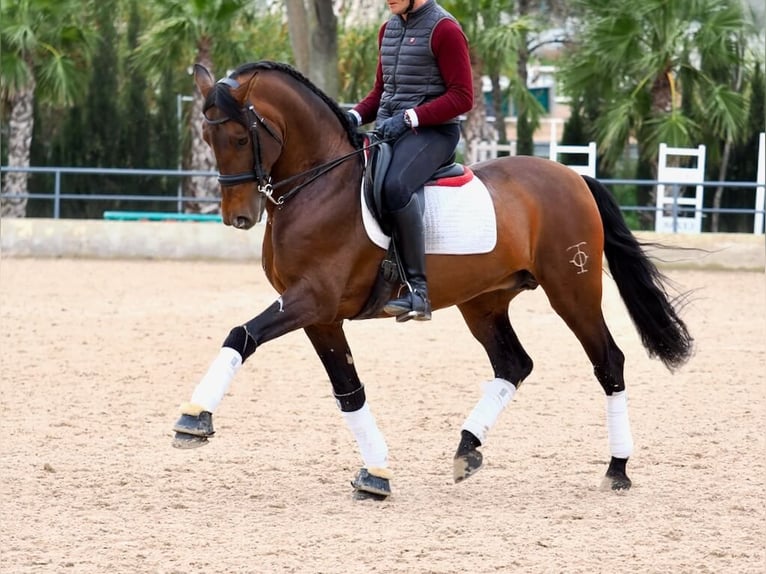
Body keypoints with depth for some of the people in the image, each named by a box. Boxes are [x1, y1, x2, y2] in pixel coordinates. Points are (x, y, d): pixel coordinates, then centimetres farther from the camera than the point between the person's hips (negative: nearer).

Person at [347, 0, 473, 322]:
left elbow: (462, 98, -11)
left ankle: (416, 288, -32)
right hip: (387, 128, 9)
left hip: (431, 130, -9)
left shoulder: (444, 29, -7)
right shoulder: (389, 30, 17)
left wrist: (408, 118, -19)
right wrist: (355, 116, 4)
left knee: (395, 186, -35)